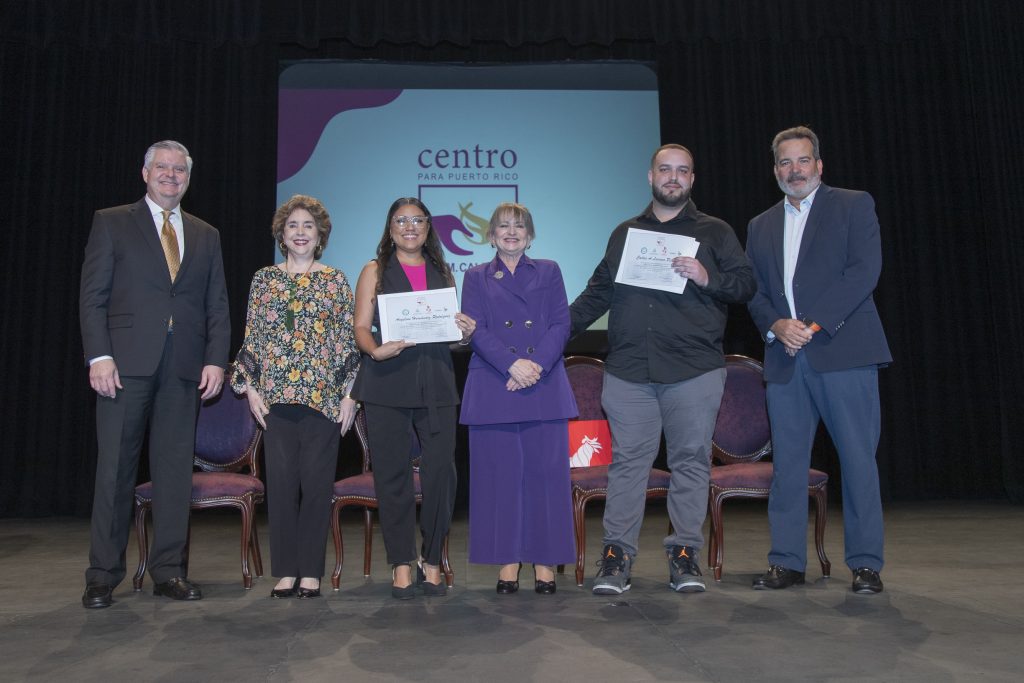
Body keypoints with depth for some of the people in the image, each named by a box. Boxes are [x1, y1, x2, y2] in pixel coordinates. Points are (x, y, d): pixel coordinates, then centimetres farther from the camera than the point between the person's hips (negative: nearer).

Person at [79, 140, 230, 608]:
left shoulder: (206, 236, 17)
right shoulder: (112, 223, 8)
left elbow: (217, 306, 12)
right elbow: (92, 296, 1)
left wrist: (216, 359, 0)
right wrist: (99, 356, -10)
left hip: (184, 368, 3)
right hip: (126, 362, -2)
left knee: (176, 468, 4)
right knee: (115, 468, 1)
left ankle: (169, 571, 12)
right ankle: (103, 575, 12)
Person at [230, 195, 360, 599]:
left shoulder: (335, 280, 7)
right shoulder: (264, 279, 11)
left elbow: (350, 340, 5)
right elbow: (252, 339, 11)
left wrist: (350, 393, -1)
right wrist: (250, 387, 2)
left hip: (324, 397, -1)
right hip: (276, 397, 1)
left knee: (317, 481, 0)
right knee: (281, 480, 3)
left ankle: (311, 571, 11)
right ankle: (286, 570, 13)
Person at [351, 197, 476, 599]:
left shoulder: (442, 273, 18)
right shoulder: (375, 272, 10)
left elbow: (453, 325, 18)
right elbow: (361, 328, 2)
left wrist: (467, 332, -4)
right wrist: (376, 350, -18)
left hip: (436, 383, 2)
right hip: (387, 383, -2)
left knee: (441, 471, -3)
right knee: (393, 473, 0)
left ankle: (431, 560, 13)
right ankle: (402, 563, 11)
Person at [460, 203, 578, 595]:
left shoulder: (549, 272, 15)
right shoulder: (476, 277, 14)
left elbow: (561, 325, 4)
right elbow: (475, 330, 0)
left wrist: (536, 365, -12)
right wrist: (513, 365, -15)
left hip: (545, 387, 0)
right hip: (493, 388, 0)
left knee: (546, 472, -1)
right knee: (500, 475, 1)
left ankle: (545, 561, 10)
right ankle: (508, 561, 11)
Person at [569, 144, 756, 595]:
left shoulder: (714, 232, 13)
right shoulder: (624, 234, 19)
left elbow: (746, 284, 6)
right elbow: (598, 293, 19)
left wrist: (708, 278, -11)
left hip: (694, 371, -1)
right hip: (628, 371, 1)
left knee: (691, 459, 2)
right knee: (627, 460, 0)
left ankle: (684, 553, 12)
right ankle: (617, 554, 5)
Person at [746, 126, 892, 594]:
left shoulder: (854, 205, 7)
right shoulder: (761, 226, 20)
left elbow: (864, 271, -6)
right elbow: (753, 291, 13)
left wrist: (814, 324, -14)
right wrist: (777, 325, -8)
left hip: (843, 349, -4)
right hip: (785, 358, 4)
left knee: (858, 458, -2)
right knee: (786, 462, 4)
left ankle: (866, 564, 7)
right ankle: (787, 561, 11)